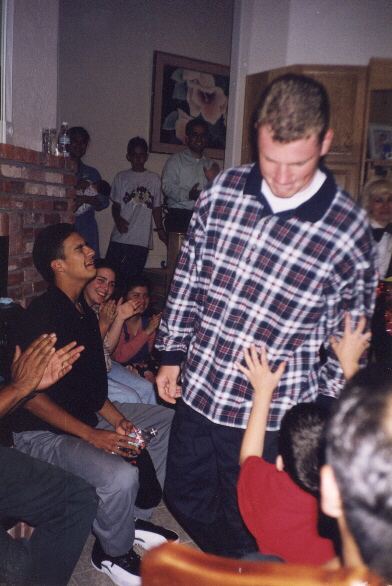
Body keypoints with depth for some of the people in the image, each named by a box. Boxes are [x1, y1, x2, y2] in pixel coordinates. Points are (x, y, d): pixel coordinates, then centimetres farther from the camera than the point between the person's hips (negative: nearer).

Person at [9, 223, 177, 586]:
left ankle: (134, 518, 17)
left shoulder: (84, 311, 7)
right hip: (43, 432, -9)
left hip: (87, 416, 9)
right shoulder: (43, 315, -21)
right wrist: (93, 436, -23)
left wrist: (117, 419, -4)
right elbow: (31, 396, -22)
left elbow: (89, 382, 11)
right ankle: (113, 553, 2)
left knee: (166, 420, 9)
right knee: (120, 475, -32)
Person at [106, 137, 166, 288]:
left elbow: (156, 207, 12)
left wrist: (160, 229, 7)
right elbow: (116, 205, 8)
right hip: (120, 237, 0)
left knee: (132, 277, 1)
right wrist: (118, 220, -11)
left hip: (142, 239, 0)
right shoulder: (121, 177, 8)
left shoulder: (154, 179, 8)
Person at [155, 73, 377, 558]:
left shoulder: (349, 232, -15)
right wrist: (172, 354, 8)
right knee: (184, 499, 25)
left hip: (271, 413, -4)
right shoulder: (223, 191, -6)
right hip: (197, 390, 5)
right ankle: (230, 569, 56)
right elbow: (187, 279, 5)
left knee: (245, 527, 16)